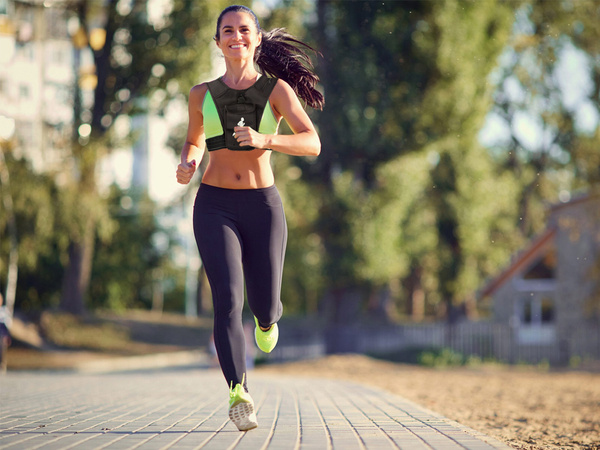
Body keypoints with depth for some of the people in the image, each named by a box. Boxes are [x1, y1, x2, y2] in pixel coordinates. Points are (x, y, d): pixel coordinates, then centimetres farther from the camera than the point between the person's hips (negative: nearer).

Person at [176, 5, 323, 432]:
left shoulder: (277, 89, -1)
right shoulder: (202, 95, 6)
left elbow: (312, 143, -10)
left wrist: (263, 140, -26)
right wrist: (187, 165, 0)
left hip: (263, 205, 0)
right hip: (215, 207, 0)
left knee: (263, 303, 9)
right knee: (228, 299, -18)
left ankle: (268, 318, 49)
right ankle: (240, 395, -25)